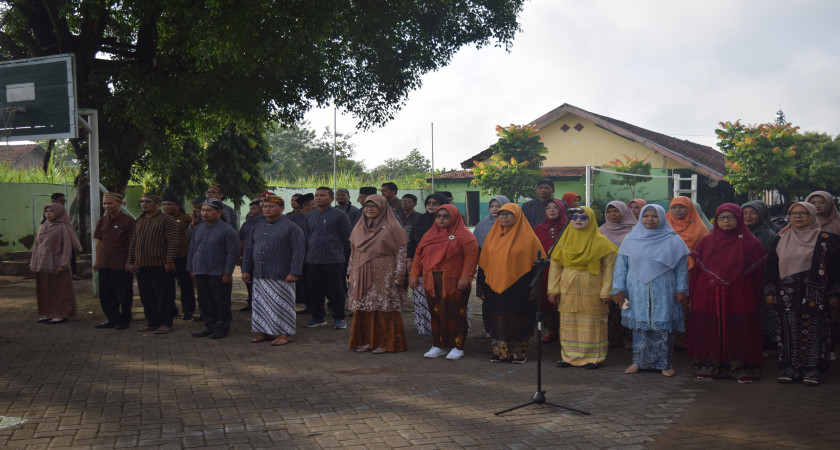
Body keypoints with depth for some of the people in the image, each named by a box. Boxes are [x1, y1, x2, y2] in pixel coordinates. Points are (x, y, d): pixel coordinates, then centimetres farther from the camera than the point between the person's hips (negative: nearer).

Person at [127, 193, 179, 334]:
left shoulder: (167, 220, -5)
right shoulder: (139, 221, 17)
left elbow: (172, 242, -11)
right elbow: (133, 242, 20)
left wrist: (170, 262, -17)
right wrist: (131, 261, 15)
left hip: (160, 265, -7)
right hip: (141, 265, 7)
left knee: (163, 295, -3)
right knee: (146, 295, 10)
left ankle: (165, 323, 4)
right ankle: (152, 322, 20)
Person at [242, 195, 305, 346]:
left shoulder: (291, 227, -3)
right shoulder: (257, 226, 14)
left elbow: (299, 251, -9)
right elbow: (248, 249, 17)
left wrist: (294, 273, -16)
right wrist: (246, 270, 10)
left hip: (281, 276, -6)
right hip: (259, 276, 6)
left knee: (281, 305, -3)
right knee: (261, 305, 9)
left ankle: (285, 334, 4)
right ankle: (265, 332, 19)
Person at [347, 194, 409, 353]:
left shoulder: (391, 226, -2)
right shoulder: (359, 227, 14)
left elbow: (401, 250, -5)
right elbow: (353, 251, 18)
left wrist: (399, 273, -11)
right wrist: (351, 272, 14)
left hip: (384, 275, -5)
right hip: (362, 275, 5)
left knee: (384, 308, -4)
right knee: (363, 309, 4)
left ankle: (384, 342, 4)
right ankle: (365, 341, 12)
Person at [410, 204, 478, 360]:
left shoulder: (463, 235, -3)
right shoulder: (430, 234, 15)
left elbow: (471, 255, -11)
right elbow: (418, 255, 15)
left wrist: (465, 277, -19)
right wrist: (414, 275, 7)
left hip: (454, 283, -5)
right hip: (432, 282, 5)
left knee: (455, 314, -2)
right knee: (436, 314, 7)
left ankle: (457, 347, 8)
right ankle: (438, 346, 17)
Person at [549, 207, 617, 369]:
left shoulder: (600, 241, -2)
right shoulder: (565, 239, 8)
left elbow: (608, 268, -5)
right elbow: (555, 265, 8)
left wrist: (606, 292, -11)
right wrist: (553, 289, 1)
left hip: (592, 290, -3)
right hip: (568, 289, 4)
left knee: (592, 323, 0)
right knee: (568, 322, 6)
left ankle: (593, 357, 10)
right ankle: (569, 356, 14)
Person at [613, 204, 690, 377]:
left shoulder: (673, 240, 3)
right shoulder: (631, 239, 6)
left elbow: (681, 267, 3)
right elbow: (621, 265, 6)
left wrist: (681, 290, -2)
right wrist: (619, 289, 1)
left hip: (663, 293, -1)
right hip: (638, 293, 1)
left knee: (663, 328, 0)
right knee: (639, 326, 3)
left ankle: (665, 363, 10)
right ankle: (638, 361, 13)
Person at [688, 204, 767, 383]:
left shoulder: (750, 243, 3)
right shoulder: (706, 242, 10)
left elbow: (758, 274, 3)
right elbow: (697, 270, 9)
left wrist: (756, 298, -2)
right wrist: (693, 295, 4)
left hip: (739, 298, -2)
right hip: (708, 297, 2)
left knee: (738, 333, 0)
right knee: (709, 333, 4)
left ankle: (743, 369, 9)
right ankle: (707, 368, 13)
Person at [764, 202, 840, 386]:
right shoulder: (781, 239, 11)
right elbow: (772, 266, 12)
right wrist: (769, 291, 6)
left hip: (815, 293, -2)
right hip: (787, 293, 2)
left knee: (813, 331, 1)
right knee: (789, 331, 3)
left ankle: (812, 369, 8)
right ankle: (789, 367, 10)